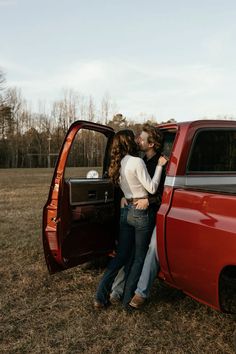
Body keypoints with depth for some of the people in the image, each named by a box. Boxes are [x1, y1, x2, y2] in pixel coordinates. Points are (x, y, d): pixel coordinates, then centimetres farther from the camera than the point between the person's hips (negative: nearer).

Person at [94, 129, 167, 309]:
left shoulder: (118, 164, 9)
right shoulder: (137, 162, -14)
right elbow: (152, 188, -13)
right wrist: (159, 166, -7)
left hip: (126, 211, 7)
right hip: (140, 213, -7)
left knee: (121, 255, 13)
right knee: (139, 257, 7)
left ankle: (101, 296, 11)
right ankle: (128, 299, 15)